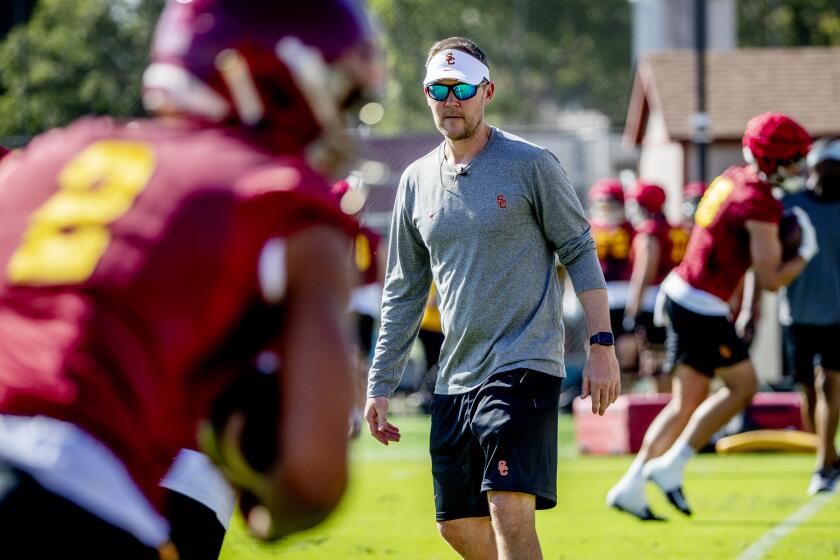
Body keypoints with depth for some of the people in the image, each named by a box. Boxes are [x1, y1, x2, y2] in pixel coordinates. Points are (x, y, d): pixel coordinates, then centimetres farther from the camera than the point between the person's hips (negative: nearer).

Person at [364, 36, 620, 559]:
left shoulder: (530, 164, -3)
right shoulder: (417, 181, 11)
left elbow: (581, 252, -1)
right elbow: (404, 290, 17)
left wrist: (602, 345, -9)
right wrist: (380, 386, 15)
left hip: (525, 367, -6)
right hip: (456, 378, 6)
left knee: (510, 511, -19)